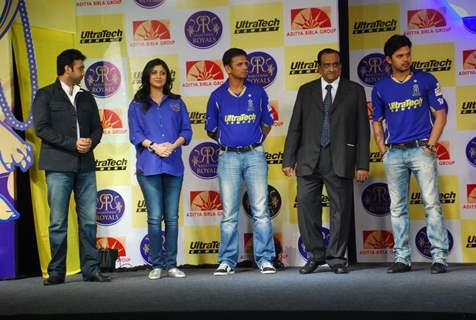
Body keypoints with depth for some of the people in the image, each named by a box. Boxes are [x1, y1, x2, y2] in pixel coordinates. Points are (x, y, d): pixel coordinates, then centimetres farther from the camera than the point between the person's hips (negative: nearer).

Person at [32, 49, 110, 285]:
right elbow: (41, 128, -6)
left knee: (89, 220, 2)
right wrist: (72, 144, -13)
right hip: (58, 166, -4)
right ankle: (56, 272, 5)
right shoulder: (45, 95, 3)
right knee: (58, 222, -2)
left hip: (85, 166, 4)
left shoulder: (86, 97, 18)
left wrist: (90, 142, -6)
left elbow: (97, 127, 17)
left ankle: (90, 269, 7)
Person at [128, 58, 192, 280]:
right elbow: (135, 134, 2)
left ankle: (171, 264, 6)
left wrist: (173, 145, -10)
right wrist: (154, 146, -14)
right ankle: (156, 265, 0)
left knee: (172, 217, 1)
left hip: (173, 165, 2)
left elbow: (186, 131, 8)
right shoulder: (137, 105, 11)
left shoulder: (176, 103, 16)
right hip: (148, 166, -2)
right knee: (155, 217, -6)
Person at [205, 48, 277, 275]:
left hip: (254, 155, 0)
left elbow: (267, 123, 16)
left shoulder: (257, 92, 6)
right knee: (229, 214, 3)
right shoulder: (218, 96, 4)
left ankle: (265, 259, 2)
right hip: (228, 157, 0)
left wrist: (255, 141, 10)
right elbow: (211, 130, 13)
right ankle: (227, 261, 9)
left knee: (261, 211, -3)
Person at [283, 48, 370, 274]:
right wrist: (288, 160, 3)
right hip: (309, 160, 2)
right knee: (306, 206, -2)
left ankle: (336, 258, 12)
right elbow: (295, 127, 11)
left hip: (340, 160, -1)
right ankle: (315, 255, 12)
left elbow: (362, 130, 4)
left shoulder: (355, 90, 8)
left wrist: (362, 164, -3)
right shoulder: (306, 91, 13)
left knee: (340, 210, 1)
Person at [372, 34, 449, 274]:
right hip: (394, 153, 3)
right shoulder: (381, 88, 8)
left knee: (432, 204, -7)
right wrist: (383, 151, 4)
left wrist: (430, 146, -6)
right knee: (397, 208, 5)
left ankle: (439, 257, -4)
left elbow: (440, 116, 3)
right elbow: (377, 123, 16)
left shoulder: (426, 81, 2)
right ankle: (402, 258, 12)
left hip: (421, 149, -2)